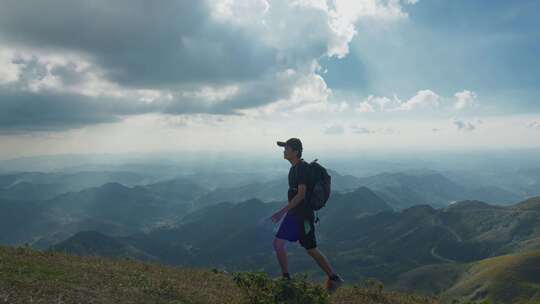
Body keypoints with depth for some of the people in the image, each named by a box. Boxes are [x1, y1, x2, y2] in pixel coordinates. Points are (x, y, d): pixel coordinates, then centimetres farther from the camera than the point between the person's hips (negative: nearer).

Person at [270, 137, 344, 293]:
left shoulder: (303, 168, -18)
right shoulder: (294, 167, 11)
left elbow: (301, 194, -24)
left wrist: (282, 211, -25)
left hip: (303, 215, -9)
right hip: (293, 214, 9)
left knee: (311, 249, 2)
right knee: (278, 243, 4)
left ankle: (334, 279, 18)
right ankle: (286, 279, 14)